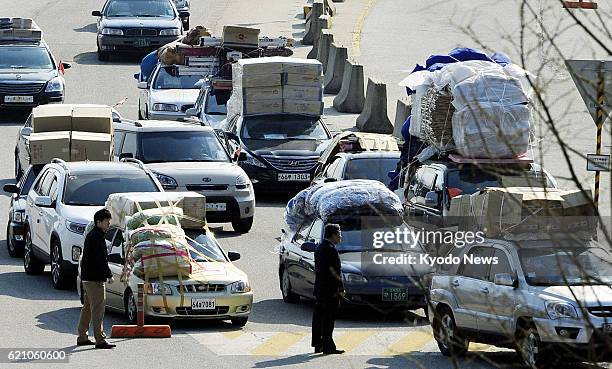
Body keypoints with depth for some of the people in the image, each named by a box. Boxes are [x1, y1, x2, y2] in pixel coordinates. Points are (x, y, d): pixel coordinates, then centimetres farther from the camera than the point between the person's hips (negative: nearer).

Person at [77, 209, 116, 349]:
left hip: (87, 278, 10)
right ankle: (100, 340, -12)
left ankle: (82, 337, 22)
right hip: (95, 279, -10)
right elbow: (101, 259, -20)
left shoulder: (90, 236, 16)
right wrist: (109, 275, -13)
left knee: (87, 308, 16)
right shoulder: (97, 237, -16)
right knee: (98, 309, -10)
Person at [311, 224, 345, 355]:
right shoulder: (331, 250, -16)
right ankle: (328, 347, -6)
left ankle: (317, 345, 19)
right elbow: (333, 270, -19)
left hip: (319, 288, 10)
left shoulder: (319, 248, 13)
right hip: (330, 290, -10)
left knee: (318, 318, 13)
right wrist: (341, 287, -12)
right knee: (328, 319, -7)